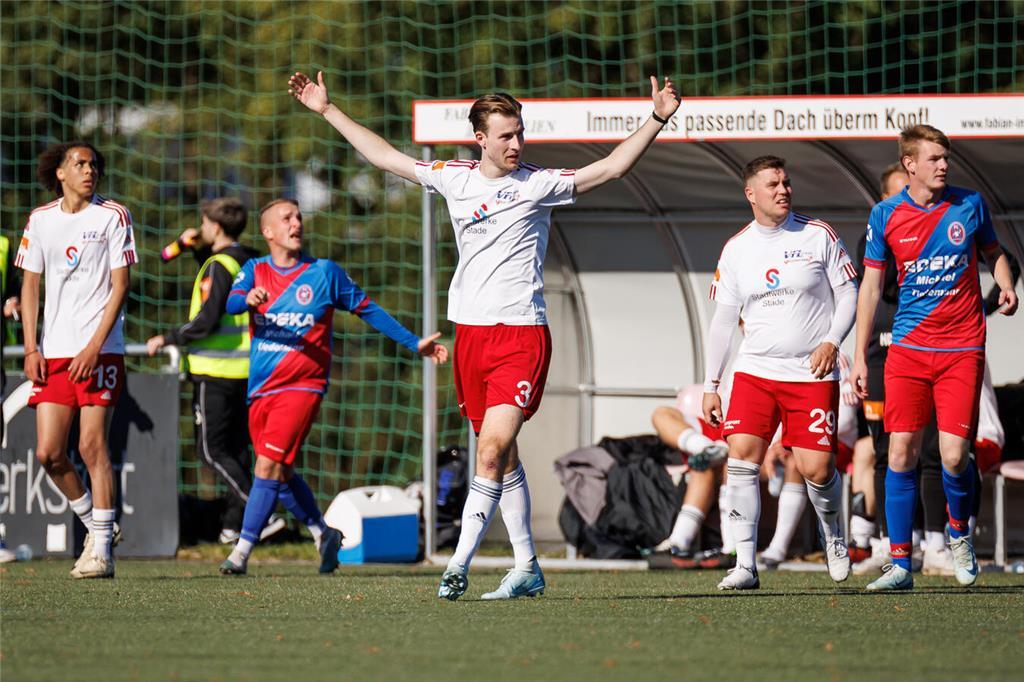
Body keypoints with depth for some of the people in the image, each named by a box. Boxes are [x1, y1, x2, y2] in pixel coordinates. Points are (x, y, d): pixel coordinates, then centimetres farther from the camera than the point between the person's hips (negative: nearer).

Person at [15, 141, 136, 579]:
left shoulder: (113, 216, 0)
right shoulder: (41, 220, 11)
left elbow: (120, 285, -4)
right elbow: (30, 285, 14)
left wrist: (94, 346, -12)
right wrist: (31, 349, 4)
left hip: (100, 350, -4)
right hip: (53, 353, 4)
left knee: (92, 446, -8)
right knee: (49, 453, -2)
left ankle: (101, 549, -3)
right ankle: (93, 524, 20)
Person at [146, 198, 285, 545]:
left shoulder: (219, 266, -15)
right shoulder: (250, 262, 11)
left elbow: (206, 322, -22)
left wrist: (166, 339, -11)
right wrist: (200, 250, 24)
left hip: (216, 372, -9)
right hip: (246, 370, 9)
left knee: (212, 450, -4)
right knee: (237, 447, 13)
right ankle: (234, 523, 14)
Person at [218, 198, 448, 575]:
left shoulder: (325, 273, 2)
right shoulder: (255, 271, 7)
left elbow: (367, 309, 11)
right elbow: (230, 303, -12)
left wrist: (414, 343, 10)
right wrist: (248, 298, -36)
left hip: (302, 385, -4)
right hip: (261, 389, 4)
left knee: (269, 464, -16)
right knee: (280, 473, 11)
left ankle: (242, 550, -16)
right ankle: (323, 534, 31)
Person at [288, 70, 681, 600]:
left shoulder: (538, 184, -2)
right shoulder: (454, 179, 10)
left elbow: (611, 167, -5)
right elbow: (385, 156, 20)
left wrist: (657, 120, -16)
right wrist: (327, 111, 22)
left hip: (522, 333, -5)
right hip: (471, 332, 5)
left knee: (493, 447, -16)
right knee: (501, 455, 9)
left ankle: (459, 564, -15)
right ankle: (526, 569, 16)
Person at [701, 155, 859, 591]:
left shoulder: (818, 236, 0)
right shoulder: (736, 249, 6)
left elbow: (848, 294, 5)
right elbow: (723, 320, 11)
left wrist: (832, 341, -12)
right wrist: (711, 385, 8)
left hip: (812, 374, -2)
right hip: (754, 371, 2)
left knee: (817, 468, -8)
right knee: (741, 456, -14)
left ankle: (832, 535, 24)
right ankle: (745, 564, -11)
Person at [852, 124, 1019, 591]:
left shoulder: (969, 205, 0)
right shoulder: (886, 215, 1)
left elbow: (993, 253, 17)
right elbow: (870, 287, 7)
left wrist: (1006, 286, -6)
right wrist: (860, 357, 5)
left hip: (961, 350, -1)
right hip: (907, 350, 1)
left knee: (954, 456, -9)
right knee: (900, 454, -5)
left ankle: (959, 532, 22)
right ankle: (900, 565, 1)